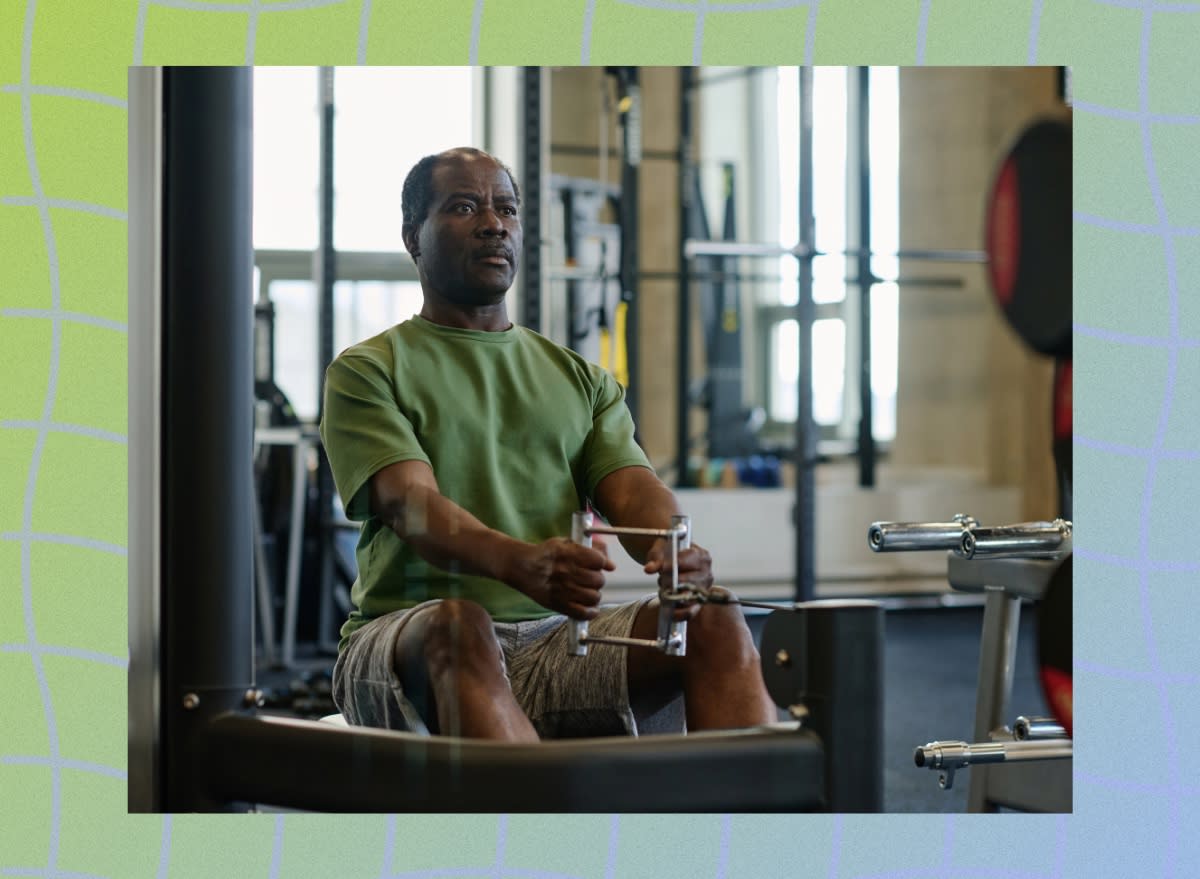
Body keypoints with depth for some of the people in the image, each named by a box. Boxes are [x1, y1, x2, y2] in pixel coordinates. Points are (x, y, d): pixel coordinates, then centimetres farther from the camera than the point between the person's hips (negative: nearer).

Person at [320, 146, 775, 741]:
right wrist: (518, 562, -34)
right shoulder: (365, 372, 7)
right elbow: (409, 502, -11)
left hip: (560, 638, 4)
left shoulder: (582, 379, 23)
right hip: (407, 641, -4)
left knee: (715, 619, -23)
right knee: (459, 625, -39)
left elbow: (630, 486, 5)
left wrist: (674, 550, -22)